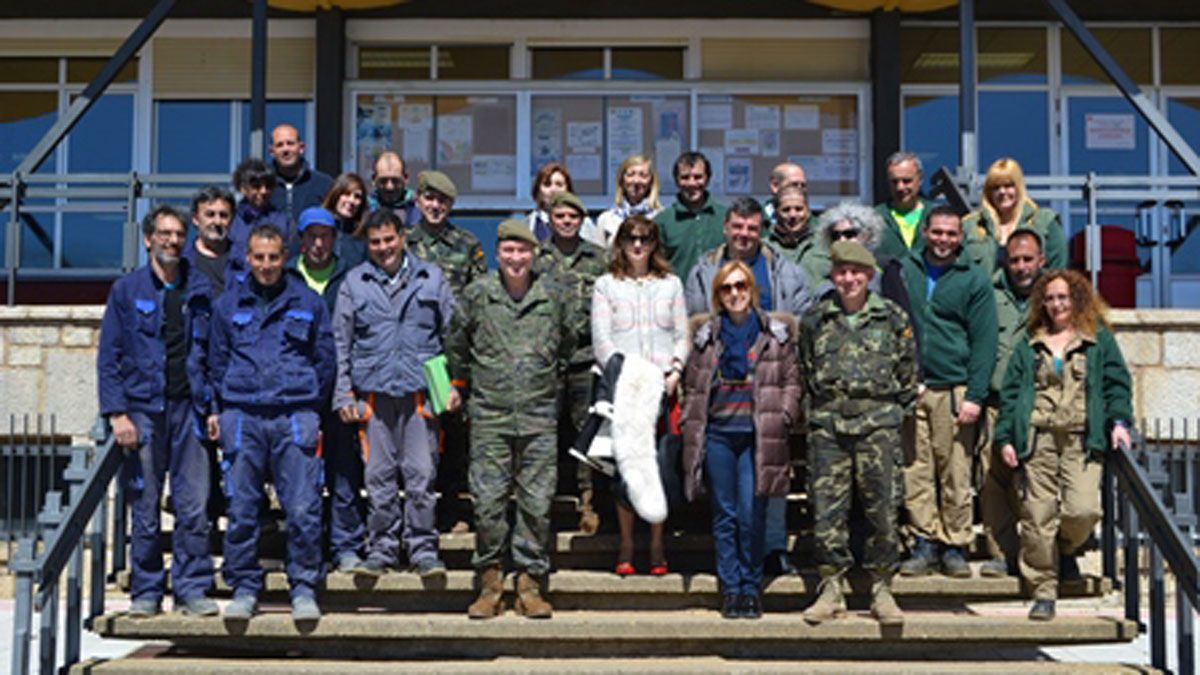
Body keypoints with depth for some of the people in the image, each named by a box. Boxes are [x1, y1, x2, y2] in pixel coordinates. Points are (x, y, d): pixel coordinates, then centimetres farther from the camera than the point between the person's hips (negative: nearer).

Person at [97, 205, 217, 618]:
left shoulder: (200, 290, 10)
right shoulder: (127, 290, 5)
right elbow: (109, 356, 3)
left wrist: (213, 407, 3)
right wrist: (117, 413, -6)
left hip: (189, 409, 1)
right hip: (143, 408, -1)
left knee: (195, 506, -3)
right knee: (145, 509, 3)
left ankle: (192, 589, 6)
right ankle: (146, 592, 14)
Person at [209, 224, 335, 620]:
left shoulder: (308, 303, 10)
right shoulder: (228, 305, 13)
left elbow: (325, 360, 14)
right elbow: (217, 362, 18)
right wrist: (219, 409, 11)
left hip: (295, 414, -1)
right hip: (242, 417, 1)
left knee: (303, 510, -7)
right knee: (241, 510, 2)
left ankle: (304, 589, 3)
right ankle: (244, 589, 13)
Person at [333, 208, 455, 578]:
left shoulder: (431, 278, 9)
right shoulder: (355, 282, 9)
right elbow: (340, 343, 10)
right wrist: (343, 394, 4)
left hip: (421, 391, 0)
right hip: (374, 392, 1)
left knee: (422, 475, -1)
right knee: (379, 477, 4)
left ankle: (423, 548, 8)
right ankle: (381, 547, 15)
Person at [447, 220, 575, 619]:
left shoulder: (552, 298, 6)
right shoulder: (477, 295, 2)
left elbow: (567, 345, 24)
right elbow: (456, 345, 17)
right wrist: (459, 384, 20)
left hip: (539, 414, 1)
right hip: (489, 413, -1)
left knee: (536, 502, 1)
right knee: (488, 501, -3)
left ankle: (530, 584, 10)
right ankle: (490, 583, 8)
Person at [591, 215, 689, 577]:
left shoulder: (670, 284, 15)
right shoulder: (606, 285, 9)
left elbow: (682, 336, 12)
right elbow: (600, 338, 1)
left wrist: (675, 372, -4)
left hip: (662, 386, 1)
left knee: (661, 463, -3)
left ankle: (657, 546, 5)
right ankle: (626, 546, 5)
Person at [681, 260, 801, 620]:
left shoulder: (777, 332, 7)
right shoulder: (705, 334, 12)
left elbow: (792, 380, 6)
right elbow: (692, 385, 13)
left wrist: (783, 417, -6)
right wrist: (690, 426, 5)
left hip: (757, 434, -2)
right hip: (718, 433, 2)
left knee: (752, 514, -6)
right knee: (725, 515, 5)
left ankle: (751, 588, 7)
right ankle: (730, 589, 12)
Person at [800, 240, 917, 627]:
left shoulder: (893, 318, 5)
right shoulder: (815, 319, 8)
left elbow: (908, 374, 11)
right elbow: (805, 370, 17)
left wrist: (892, 411, 8)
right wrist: (819, 408, 11)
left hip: (878, 424, -1)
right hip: (827, 424, 1)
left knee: (881, 508, -1)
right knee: (827, 509, 0)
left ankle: (882, 590, 9)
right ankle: (831, 589, 9)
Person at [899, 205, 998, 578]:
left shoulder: (974, 280, 4)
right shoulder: (903, 272, 9)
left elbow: (984, 342, 1)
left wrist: (975, 396, -7)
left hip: (953, 389, -2)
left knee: (955, 471, -1)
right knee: (915, 470, 2)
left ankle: (955, 546, 8)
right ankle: (925, 540, 11)